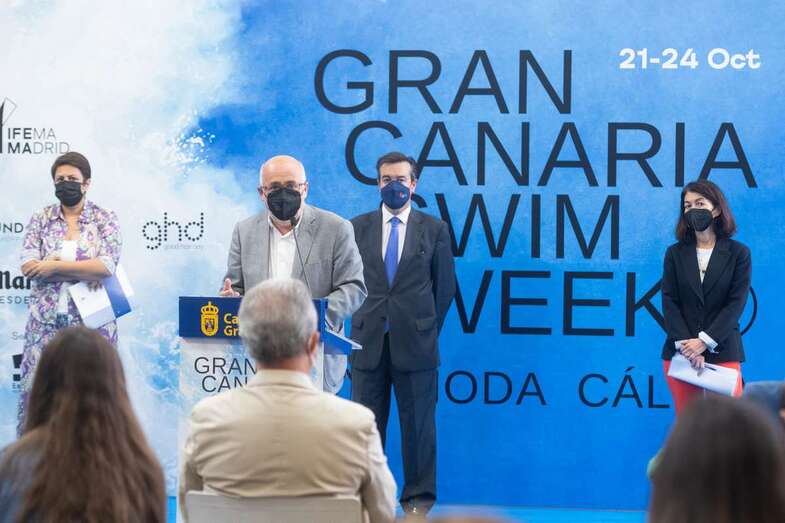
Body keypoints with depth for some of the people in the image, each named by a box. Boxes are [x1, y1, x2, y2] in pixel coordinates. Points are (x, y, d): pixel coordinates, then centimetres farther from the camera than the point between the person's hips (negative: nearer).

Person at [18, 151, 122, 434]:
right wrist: (85, 271, -14)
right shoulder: (40, 219, 7)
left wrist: (54, 266, -14)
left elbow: (106, 266, -12)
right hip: (47, 321, 2)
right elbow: (30, 267, -7)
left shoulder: (105, 219, 2)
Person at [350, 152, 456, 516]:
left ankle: (418, 497, 12)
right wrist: (364, 320, 5)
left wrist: (428, 326, 5)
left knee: (418, 423, 3)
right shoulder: (357, 227, 7)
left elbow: (445, 284, 6)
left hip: (415, 342, -1)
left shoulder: (435, 229, 3)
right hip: (369, 341, 2)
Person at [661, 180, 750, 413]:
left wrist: (705, 342, -14)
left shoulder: (738, 253, 3)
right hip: (682, 351, 2)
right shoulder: (675, 253, 9)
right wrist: (685, 344, -13)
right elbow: (669, 301, 1)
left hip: (722, 351, -2)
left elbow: (736, 303, -4)